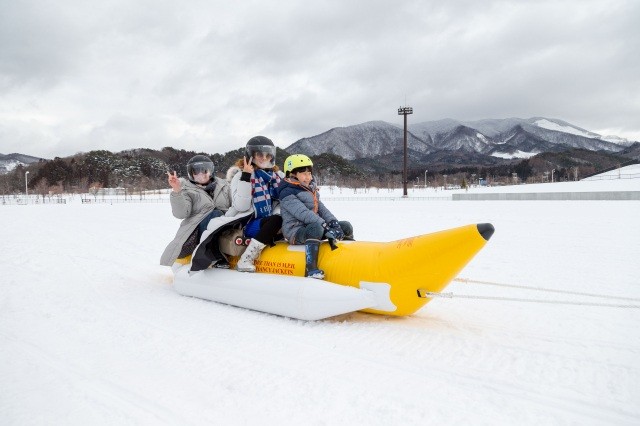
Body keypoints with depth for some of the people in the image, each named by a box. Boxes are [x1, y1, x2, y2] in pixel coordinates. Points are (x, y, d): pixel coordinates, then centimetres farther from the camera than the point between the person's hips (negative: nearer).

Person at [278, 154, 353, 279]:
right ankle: (311, 268, -45)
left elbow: (321, 208, 8)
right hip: (296, 232, -9)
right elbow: (303, 213, -25)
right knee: (316, 227, -41)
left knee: (346, 226, 4)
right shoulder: (287, 193, -12)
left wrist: (333, 222, -11)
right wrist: (325, 226, -33)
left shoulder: (311, 190, 17)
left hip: (314, 226, 9)